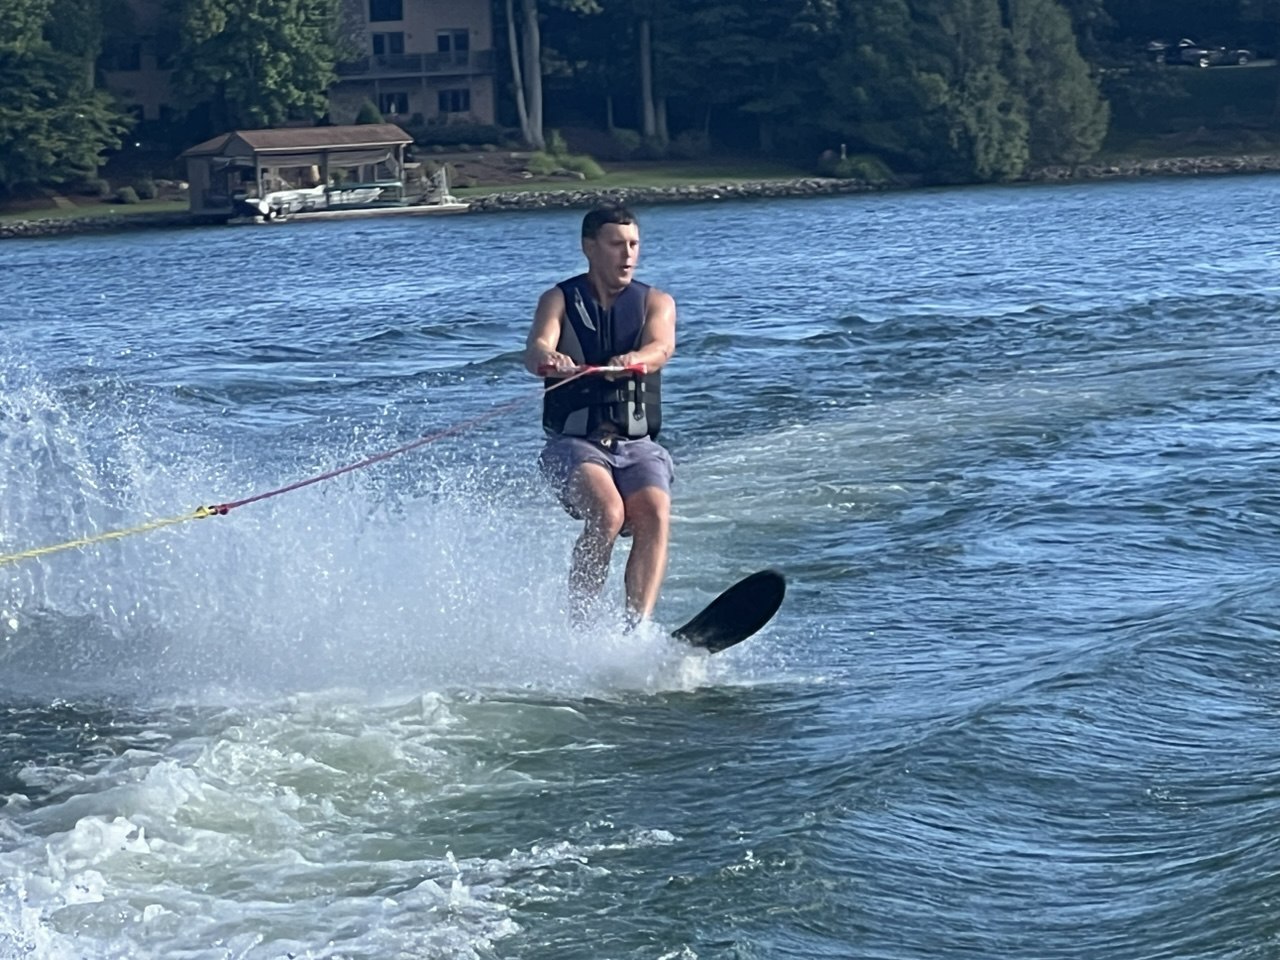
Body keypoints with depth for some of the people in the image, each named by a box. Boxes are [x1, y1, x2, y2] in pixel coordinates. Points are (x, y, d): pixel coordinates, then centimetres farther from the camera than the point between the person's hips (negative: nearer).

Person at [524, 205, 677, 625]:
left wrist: (633, 360, -38)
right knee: (607, 512, -30)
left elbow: (661, 347, -13)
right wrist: (547, 359, -41)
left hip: (637, 445, 2)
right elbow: (536, 348, -15)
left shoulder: (656, 302, 10)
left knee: (655, 517, -27)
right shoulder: (560, 300, 6)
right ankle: (577, 623, -25)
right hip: (574, 443, -2)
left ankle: (636, 628, -37)